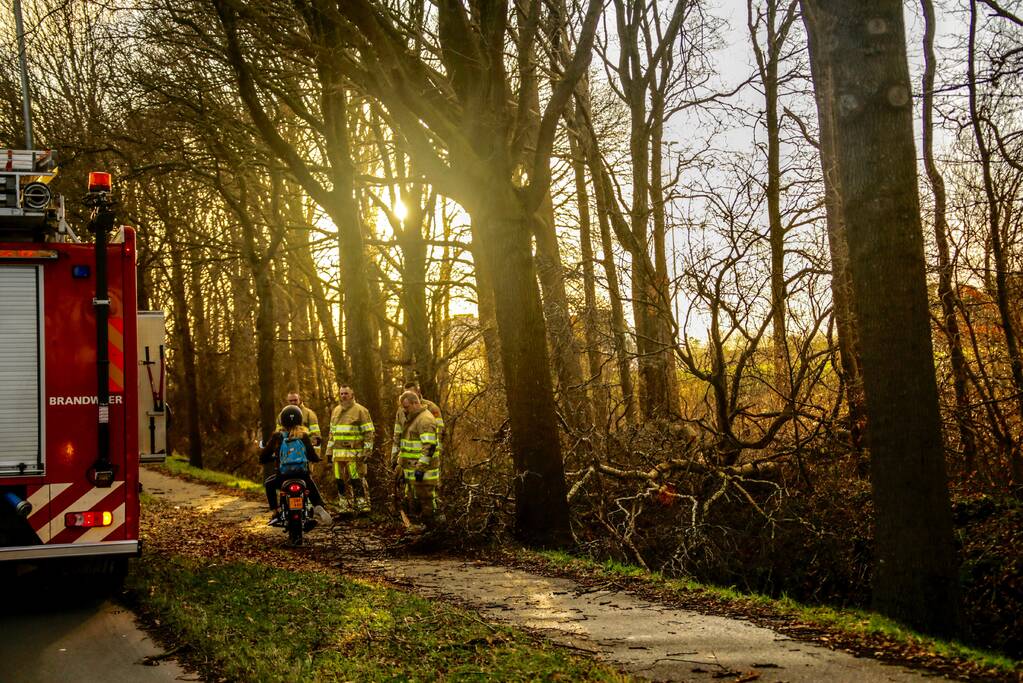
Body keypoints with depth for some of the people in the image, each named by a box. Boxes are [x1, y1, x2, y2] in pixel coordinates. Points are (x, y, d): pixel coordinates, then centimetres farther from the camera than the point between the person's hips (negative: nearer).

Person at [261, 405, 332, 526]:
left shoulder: (276, 437, -2)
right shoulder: (303, 436, -2)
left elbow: (263, 458, 2)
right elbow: (312, 457, -6)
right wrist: (317, 458, 18)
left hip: (282, 477, 0)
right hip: (302, 475, 0)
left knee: (268, 483, 33)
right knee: (316, 497, 25)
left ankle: (274, 513, 20)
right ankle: (319, 507, -11)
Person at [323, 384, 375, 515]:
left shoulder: (360, 411, -2)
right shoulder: (335, 411, 19)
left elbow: (368, 432, -4)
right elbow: (332, 433, 25)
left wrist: (367, 451, -10)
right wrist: (329, 451, 20)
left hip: (354, 453, -6)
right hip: (338, 453, 6)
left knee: (357, 480, -9)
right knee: (341, 481, 7)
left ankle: (363, 505, -4)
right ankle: (346, 507, 15)